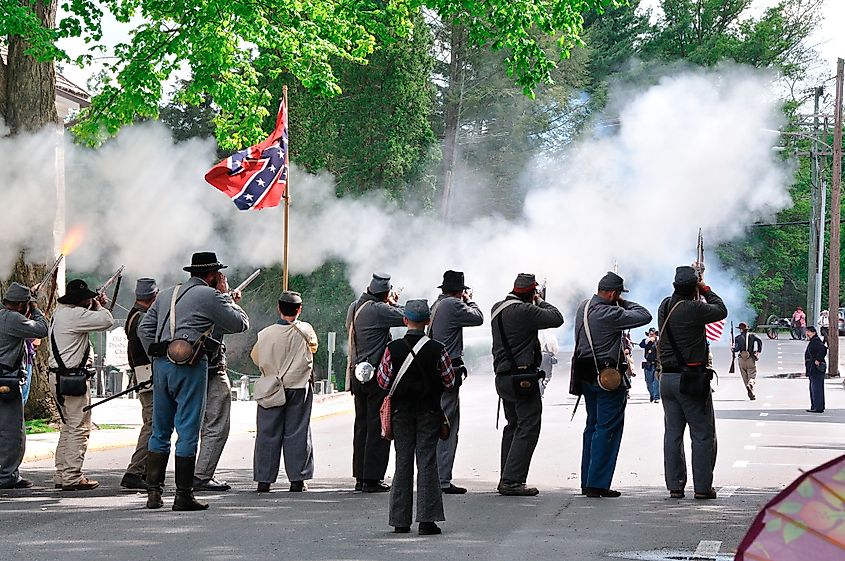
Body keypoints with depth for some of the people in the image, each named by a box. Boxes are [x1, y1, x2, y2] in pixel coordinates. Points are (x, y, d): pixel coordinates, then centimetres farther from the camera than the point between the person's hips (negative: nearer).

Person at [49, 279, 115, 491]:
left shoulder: (59, 312, 13)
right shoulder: (75, 315, -17)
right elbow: (107, 321, -18)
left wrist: (95, 307, 13)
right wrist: (98, 306, 0)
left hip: (58, 376, 10)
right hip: (72, 378, -10)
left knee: (68, 427, 16)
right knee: (79, 428, -7)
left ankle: (62, 475, 18)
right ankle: (72, 477, -9)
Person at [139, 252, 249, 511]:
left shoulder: (166, 295, 18)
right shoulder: (209, 295, -2)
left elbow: (144, 329, 16)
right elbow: (240, 324, 2)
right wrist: (227, 297, 16)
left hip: (161, 364, 6)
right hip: (190, 366, -6)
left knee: (160, 431, 12)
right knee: (188, 431, -2)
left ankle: (153, 492, 10)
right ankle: (183, 496, -1)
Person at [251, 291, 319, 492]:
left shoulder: (266, 333, -11)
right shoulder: (305, 331, -8)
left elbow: (255, 357, 4)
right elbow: (313, 346, 13)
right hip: (299, 387, 0)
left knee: (268, 433, 6)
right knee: (297, 434, 6)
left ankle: (264, 480, 6)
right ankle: (297, 479, 5)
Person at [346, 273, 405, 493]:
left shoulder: (354, 308, 8)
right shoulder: (378, 310, -17)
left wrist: (389, 305, 15)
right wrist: (394, 304, 2)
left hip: (358, 375, 8)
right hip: (377, 375, -8)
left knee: (362, 426, 13)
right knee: (377, 427, -3)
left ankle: (360, 477, 15)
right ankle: (372, 479, -3)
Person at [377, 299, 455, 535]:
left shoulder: (393, 349, -8)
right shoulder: (437, 349, -10)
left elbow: (383, 381, -3)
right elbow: (449, 381, -2)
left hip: (401, 410, 1)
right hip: (429, 410, -1)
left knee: (403, 463, 8)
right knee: (427, 462, 1)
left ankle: (401, 521, 9)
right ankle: (427, 519, -5)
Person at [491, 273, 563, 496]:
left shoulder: (497, 308, 9)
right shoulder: (524, 311, -18)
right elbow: (557, 318, -14)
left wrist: (534, 304, 17)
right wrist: (541, 302, 2)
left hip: (503, 376, 9)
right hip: (523, 376, -9)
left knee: (513, 426, 18)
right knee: (528, 428, -6)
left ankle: (506, 479, 20)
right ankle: (512, 481, -11)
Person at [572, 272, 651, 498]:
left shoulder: (583, 307, 6)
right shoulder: (608, 314, -20)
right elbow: (644, 316, -18)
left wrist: (619, 306, 4)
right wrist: (624, 303, -4)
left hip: (585, 375, 9)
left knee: (593, 426, 16)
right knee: (608, 429, -3)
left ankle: (587, 482, 18)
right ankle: (597, 484, -5)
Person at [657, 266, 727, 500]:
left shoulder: (665, 306, 4)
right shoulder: (694, 309, -16)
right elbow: (721, 311, 0)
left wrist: (699, 293, 19)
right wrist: (706, 289, 11)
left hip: (667, 379, 7)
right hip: (692, 379, -7)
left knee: (672, 434, 9)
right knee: (703, 434, 2)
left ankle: (674, 486, 10)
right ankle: (702, 486, 1)